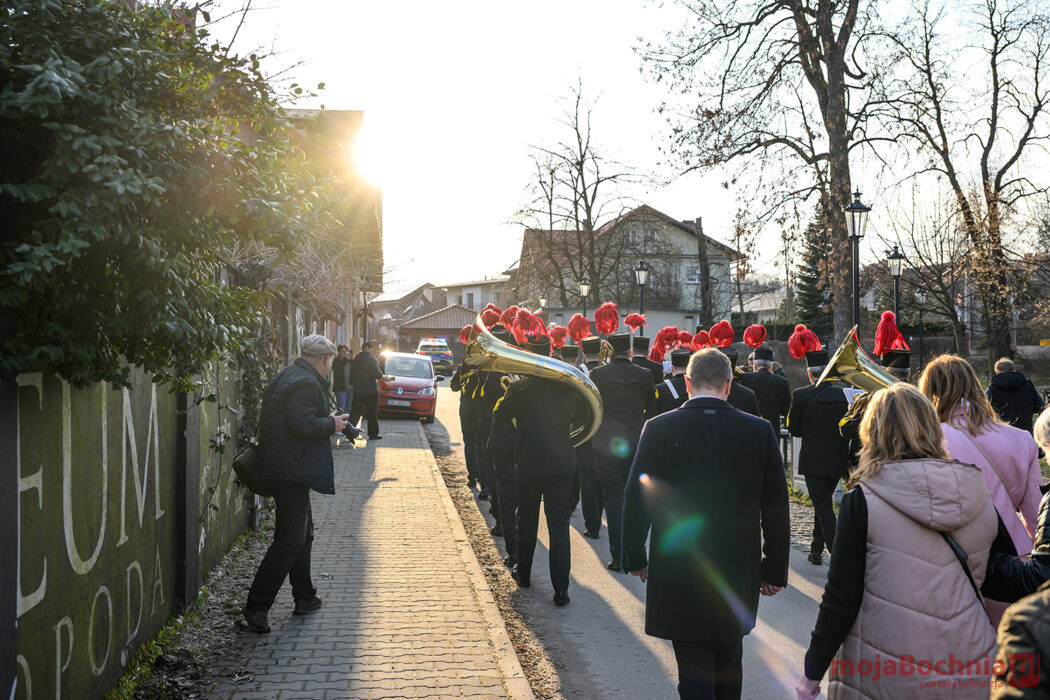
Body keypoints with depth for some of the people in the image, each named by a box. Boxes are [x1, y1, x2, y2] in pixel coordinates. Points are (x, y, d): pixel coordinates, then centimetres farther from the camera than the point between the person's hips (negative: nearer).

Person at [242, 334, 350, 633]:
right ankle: (256, 606, -6)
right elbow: (304, 425, -26)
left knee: (303, 532, 20)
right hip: (292, 471, -11)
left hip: (284, 468, 11)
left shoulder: (288, 376, 17)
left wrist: (328, 419, 16)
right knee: (290, 541, -8)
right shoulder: (305, 383, -17)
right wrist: (332, 424, -10)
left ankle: (305, 597, 30)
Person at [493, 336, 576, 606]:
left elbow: (499, 415, 2)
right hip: (561, 465, 0)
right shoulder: (567, 385, -7)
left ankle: (523, 573, 33)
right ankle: (560, 588, -2)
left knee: (527, 521, 18)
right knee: (559, 525, 2)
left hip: (528, 465, 0)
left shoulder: (519, 388, -11)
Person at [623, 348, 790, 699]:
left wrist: (635, 558, 9)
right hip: (739, 575, 3)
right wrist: (774, 570, 11)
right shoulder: (760, 431, -5)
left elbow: (636, 500, -5)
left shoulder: (659, 429, -10)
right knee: (728, 664, 22)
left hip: (679, 575, -2)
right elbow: (776, 509, 1)